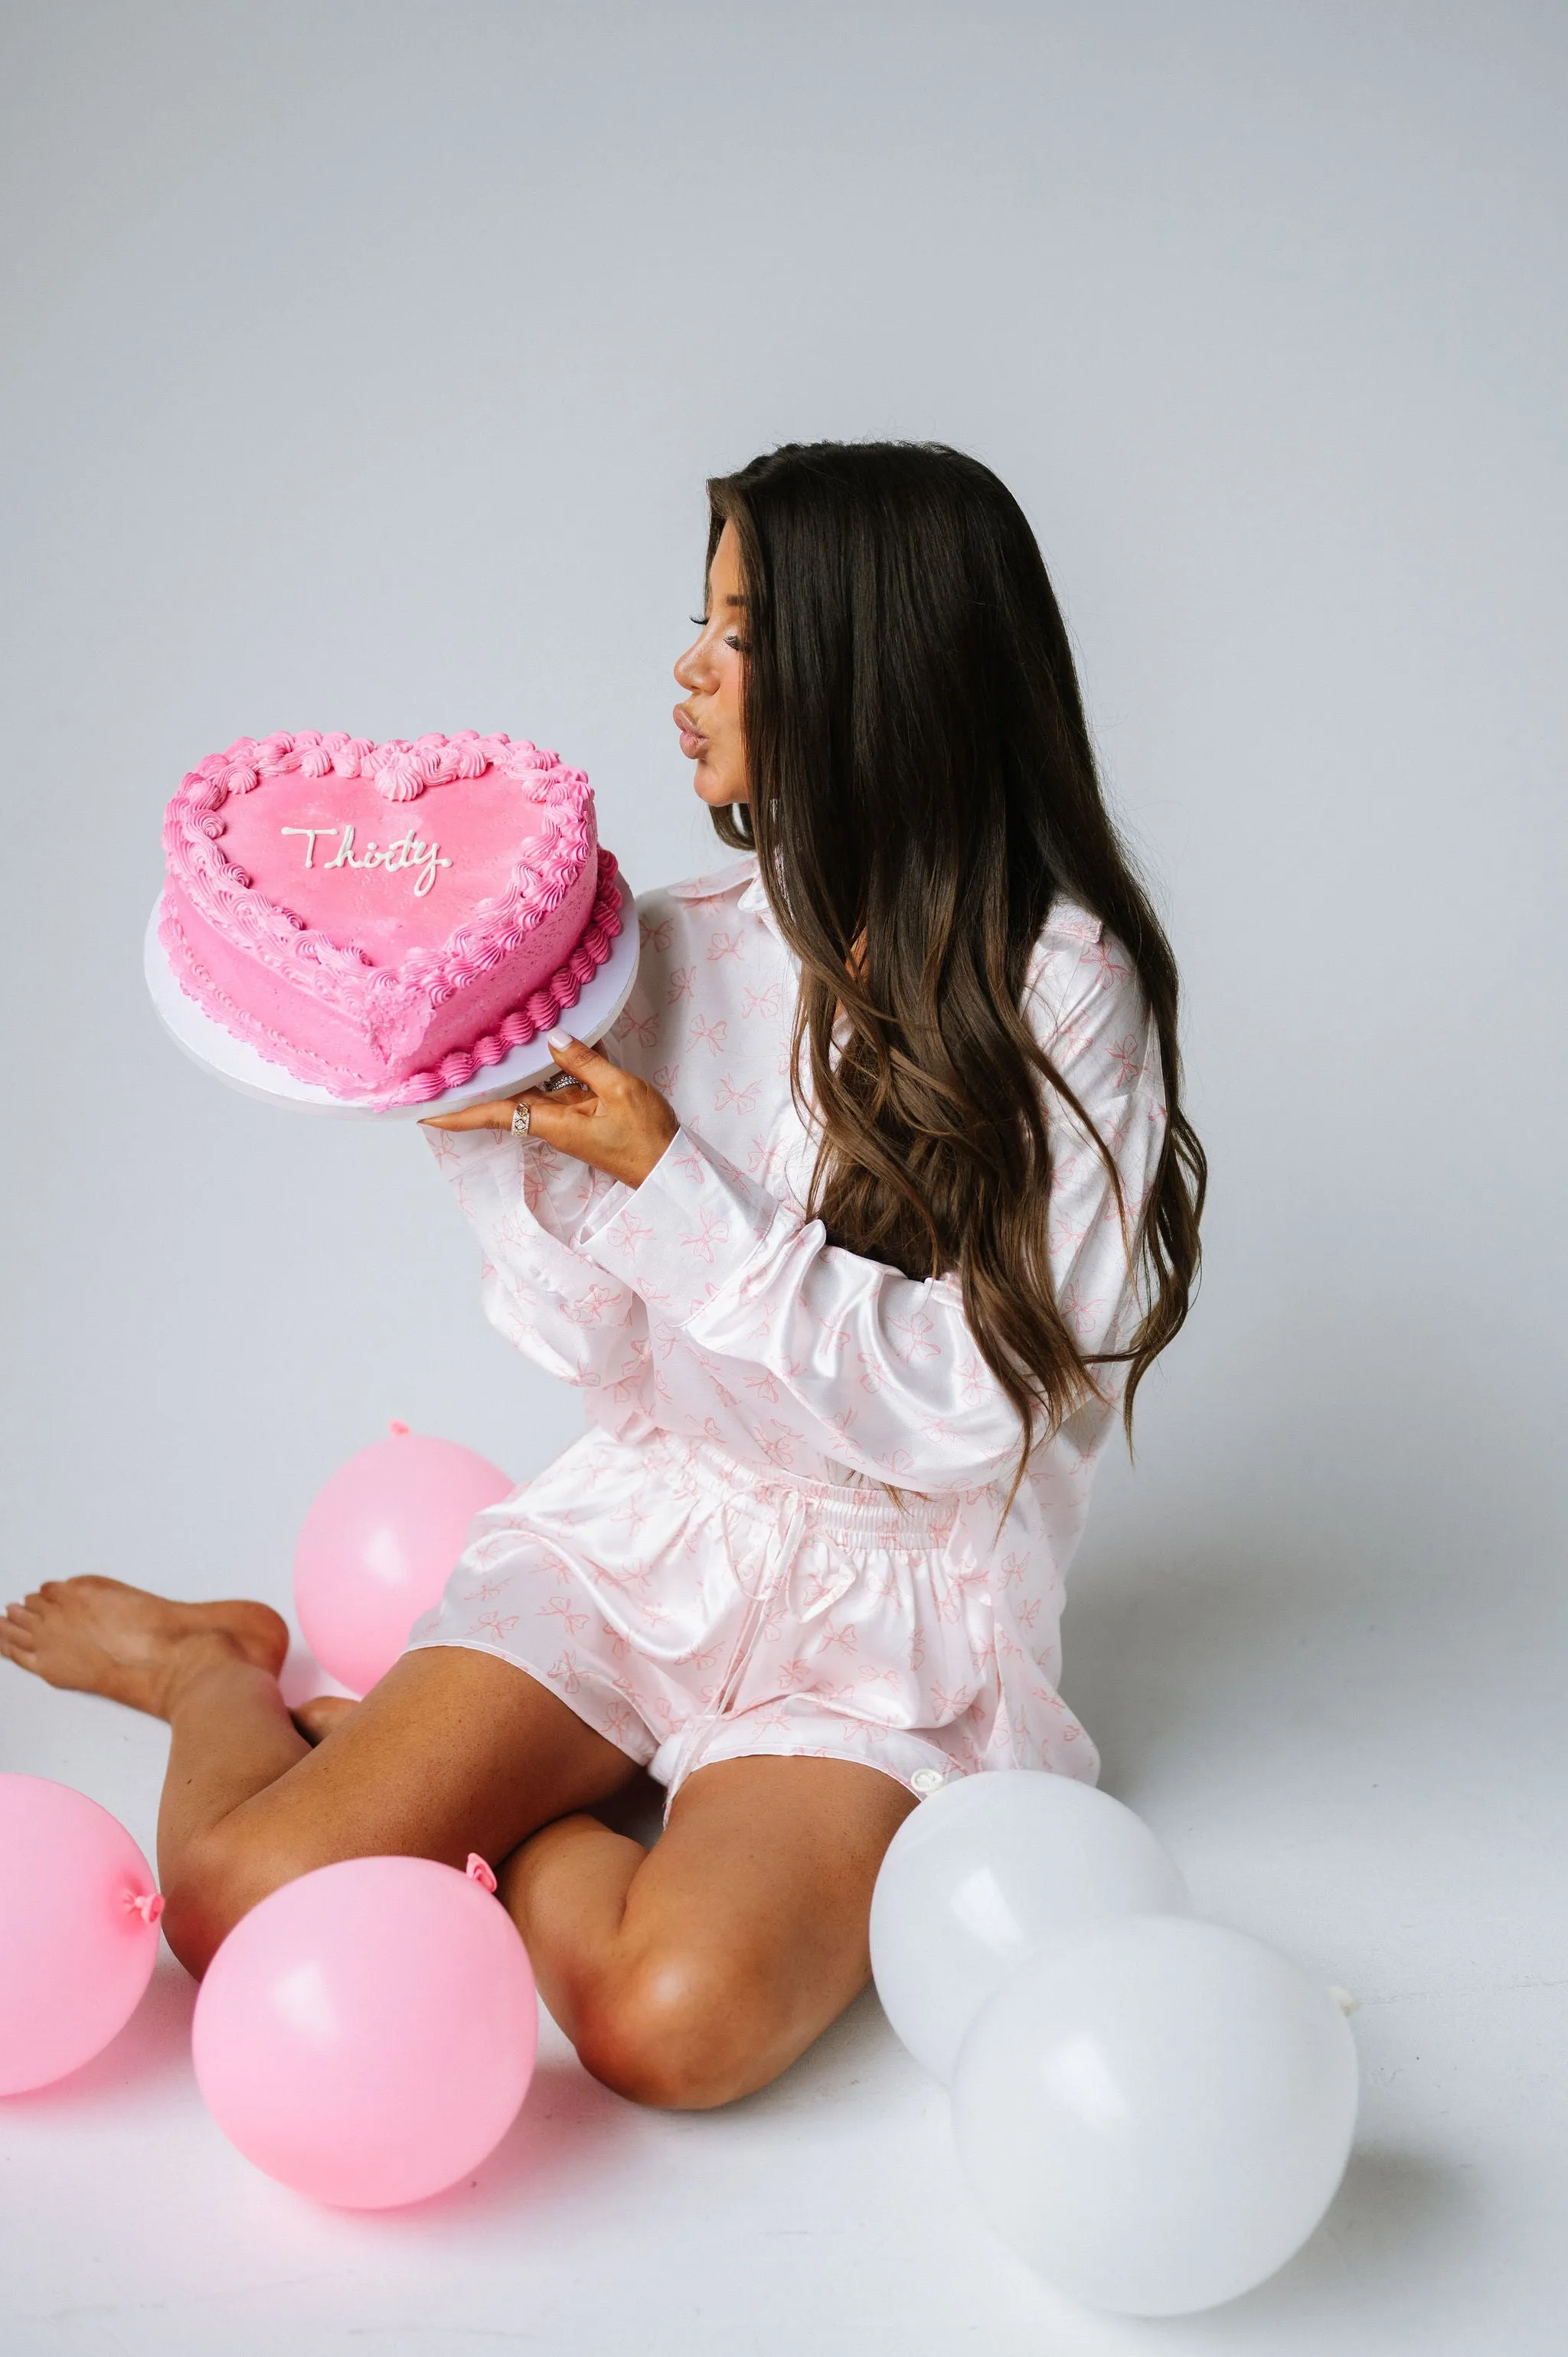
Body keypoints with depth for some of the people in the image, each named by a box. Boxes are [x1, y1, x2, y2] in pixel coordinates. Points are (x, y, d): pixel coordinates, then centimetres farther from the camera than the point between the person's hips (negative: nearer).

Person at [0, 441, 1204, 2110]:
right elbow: (600, 1347, 1)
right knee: (236, 1901, -15)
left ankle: (478, 1808, 1)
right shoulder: (687, 944, 1)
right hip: (640, 1535, 3)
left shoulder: (1064, 985, -11)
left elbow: (971, 1404, -15)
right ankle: (221, 1669, 19)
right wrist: (484, 1114, -14)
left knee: (673, 2018, -30)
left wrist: (667, 1185, -19)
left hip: (893, 1612, -2)